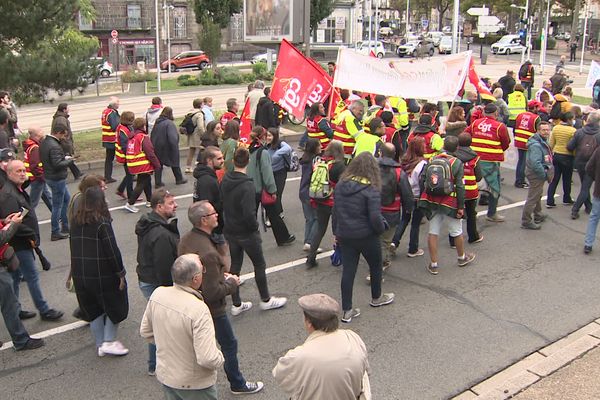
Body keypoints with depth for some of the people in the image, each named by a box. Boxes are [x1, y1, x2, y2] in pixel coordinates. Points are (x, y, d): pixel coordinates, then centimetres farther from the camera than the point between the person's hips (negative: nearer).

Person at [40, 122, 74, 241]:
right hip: (57, 179, -10)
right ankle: (55, 233, 10)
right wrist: (69, 160, -14)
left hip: (49, 176, 10)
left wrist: (64, 157, 4)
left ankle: (65, 225, 32)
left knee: (66, 199, 24)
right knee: (57, 205, 1)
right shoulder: (54, 146, -25)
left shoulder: (44, 143, 6)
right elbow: (58, 164, -30)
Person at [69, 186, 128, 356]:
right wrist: (121, 273, -10)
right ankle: (109, 341, 9)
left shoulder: (76, 221, 4)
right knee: (115, 305, 13)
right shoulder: (102, 222, -16)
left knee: (93, 309, 18)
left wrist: (76, 271, 18)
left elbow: (74, 247, 10)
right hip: (102, 274, -6)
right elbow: (112, 250, -17)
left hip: (80, 274, 6)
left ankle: (100, 345, 25)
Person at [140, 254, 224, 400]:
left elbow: (145, 332, 3)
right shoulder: (199, 310, -32)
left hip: (164, 376, 6)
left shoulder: (157, 294, -13)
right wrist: (220, 358, -11)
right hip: (195, 384, -6)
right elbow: (208, 359, -32)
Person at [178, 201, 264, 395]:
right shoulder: (207, 253, -35)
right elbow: (213, 293, -31)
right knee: (229, 345, 14)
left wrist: (220, 275, 6)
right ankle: (238, 384, 33)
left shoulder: (186, 239, -7)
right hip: (211, 308, -8)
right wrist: (232, 283, -13)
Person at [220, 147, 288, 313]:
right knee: (259, 265, 12)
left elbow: (221, 204, 6)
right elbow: (249, 214, -29)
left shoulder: (225, 180, -3)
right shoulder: (247, 185, -25)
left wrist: (228, 222, 12)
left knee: (235, 265, 16)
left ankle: (236, 304, 25)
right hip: (246, 233, -7)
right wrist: (255, 227, -12)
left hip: (230, 231, 7)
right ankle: (266, 300, 27)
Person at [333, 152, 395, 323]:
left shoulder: (341, 184, -2)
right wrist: (382, 227, -1)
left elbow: (335, 211, 6)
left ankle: (347, 311, 10)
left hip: (345, 236, 4)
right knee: (375, 266, 21)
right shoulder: (371, 189, -19)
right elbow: (375, 217, -22)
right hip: (366, 236, -4)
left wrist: (336, 231, 17)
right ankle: (376, 298, 41)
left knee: (348, 270, 8)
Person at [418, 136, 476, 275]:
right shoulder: (457, 163, -10)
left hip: (431, 202, 4)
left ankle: (433, 265, 14)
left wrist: (423, 200, 14)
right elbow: (460, 187, -12)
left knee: (433, 232, 10)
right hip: (449, 203, -3)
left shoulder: (431, 160, 2)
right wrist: (461, 207, -6)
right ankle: (462, 258, 36)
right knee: (457, 232, 16)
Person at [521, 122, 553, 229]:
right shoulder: (536, 145, -26)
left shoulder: (543, 142, 9)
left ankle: (538, 215, 44)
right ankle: (526, 221, 3)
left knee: (538, 196, 26)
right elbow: (535, 163, -33)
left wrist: (546, 172, 11)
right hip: (536, 175, -11)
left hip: (540, 174, 11)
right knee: (532, 198, -4)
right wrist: (544, 174, -23)